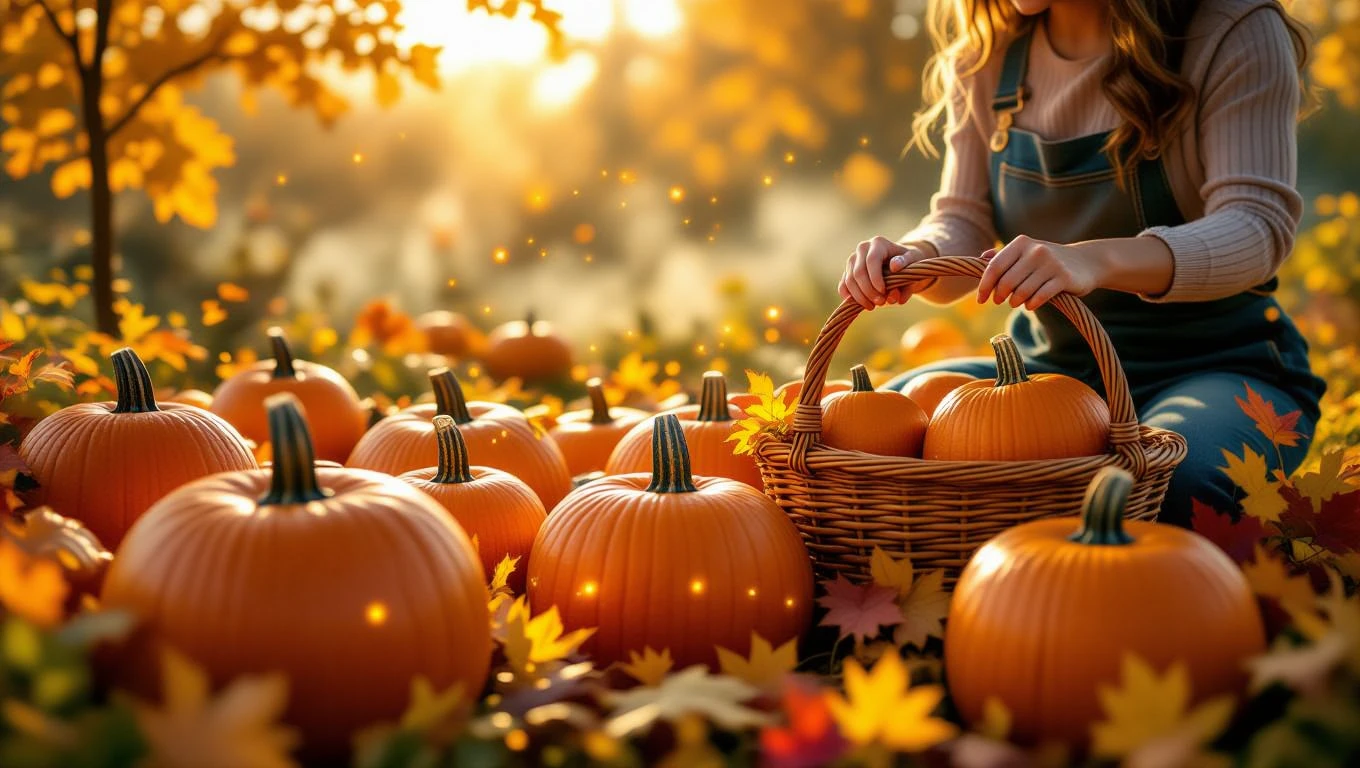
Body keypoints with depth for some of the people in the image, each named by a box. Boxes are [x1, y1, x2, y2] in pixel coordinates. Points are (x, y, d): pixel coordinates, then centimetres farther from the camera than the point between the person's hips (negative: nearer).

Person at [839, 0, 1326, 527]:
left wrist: (1097, 260, -44)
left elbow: (1260, 225, -24)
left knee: (1164, 481, -37)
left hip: (1216, 369, -4)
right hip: (1050, 363, 4)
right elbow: (963, 224, 3)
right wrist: (916, 257, -24)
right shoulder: (986, 58, 5)